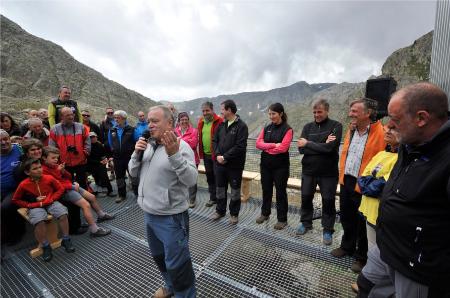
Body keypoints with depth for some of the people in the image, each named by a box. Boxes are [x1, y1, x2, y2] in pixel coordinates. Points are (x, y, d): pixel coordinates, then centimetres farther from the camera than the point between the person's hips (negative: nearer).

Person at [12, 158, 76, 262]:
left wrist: (51, 199, -7)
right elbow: (15, 200, 7)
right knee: (39, 221, -32)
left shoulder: (49, 178, -5)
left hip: (51, 203, 1)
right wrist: (30, 205, -8)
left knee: (63, 213, -27)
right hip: (35, 206, -1)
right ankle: (46, 246, -13)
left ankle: (66, 240, -10)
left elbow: (60, 189, 6)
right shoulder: (23, 185, -7)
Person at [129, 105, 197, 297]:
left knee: (177, 265, 6)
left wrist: (174, 154, -39)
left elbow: (191, 179, -27)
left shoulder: (181, 146, -18)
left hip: (170, 218, -8)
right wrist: (137, 153, -9)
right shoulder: (148, 146, 7)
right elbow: (133, 172, 9)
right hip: (149, 214, 8)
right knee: (159, 256, 27)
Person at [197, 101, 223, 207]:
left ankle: (215, 197, 21)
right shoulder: (201, 122, 9)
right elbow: (199, 137, 14)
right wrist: (200, 152, 10)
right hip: (205, 154, 7)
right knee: (209, 177, 17)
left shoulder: (219, 122, -12)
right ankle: (213, 197, 33)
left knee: (216, 177, 5)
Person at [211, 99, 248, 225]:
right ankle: (220, 211, 36)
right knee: (220, 188, 17)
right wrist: (217, 155, -9)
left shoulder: (241, 126, -11)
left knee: (235, 190, 10)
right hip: (219, 163, 6)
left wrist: (225, 157, -18)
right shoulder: (221, 125, 9)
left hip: (235, 165, -5)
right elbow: (215, 141, 8)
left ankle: (234, 214, 29)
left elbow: (240, 147, -19)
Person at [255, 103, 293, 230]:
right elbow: (258, 143, -3)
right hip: (265, 164, 5)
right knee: (266, 189, 16)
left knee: (280, 192, 6)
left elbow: (283, 148, -19)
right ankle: (265, 213, 34)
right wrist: (273, 145, -15)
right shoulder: (266, 128, 8)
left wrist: (266, 147, -9)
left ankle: (282, 219, 21)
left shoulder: (287, 129, -7)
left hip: (280, 166, -5)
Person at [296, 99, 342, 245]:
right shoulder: (308, 127, 3)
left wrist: (308, 143, -12)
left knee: (328, 201, 8)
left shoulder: (335, 126, -6)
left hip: (328, 172, -3)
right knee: (306, 198, 14)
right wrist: (322, 146, -18)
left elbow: (330, 148, -21)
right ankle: (306, 223, 35)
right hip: (308, 170, 3)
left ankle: (327, 230, 27)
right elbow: (301, 148, -9)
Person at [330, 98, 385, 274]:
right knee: (346, 217, 21)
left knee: (362, 223, 11)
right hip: (346, 181, 7)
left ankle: (362, 257, 32)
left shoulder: (380, 133, -16)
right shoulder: (351, 130, 7)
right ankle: (347, 246, 43)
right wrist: (342, 174, 13)